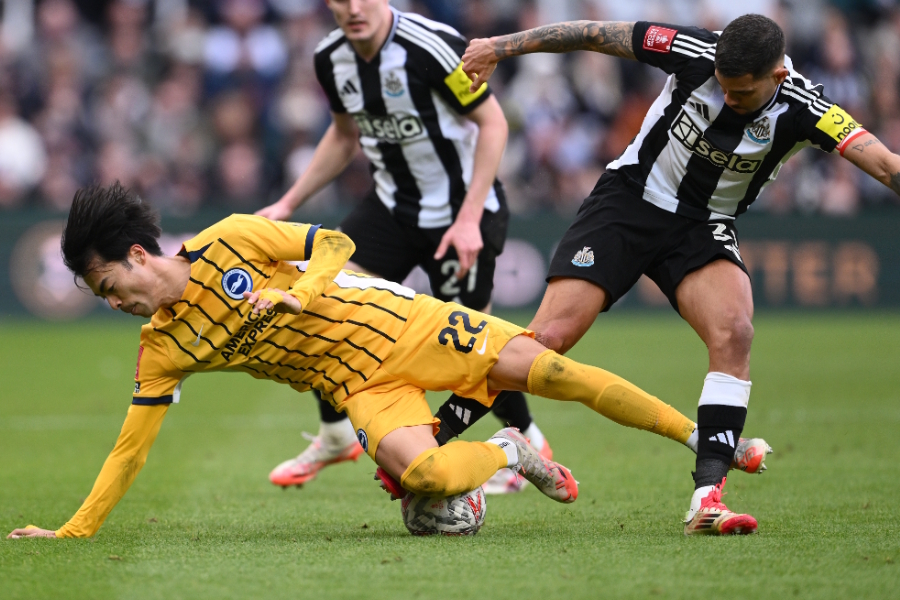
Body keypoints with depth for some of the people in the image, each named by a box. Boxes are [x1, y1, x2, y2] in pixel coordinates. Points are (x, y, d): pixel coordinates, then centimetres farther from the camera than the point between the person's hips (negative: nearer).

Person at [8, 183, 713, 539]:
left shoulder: (228, 242, -12)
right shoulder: (162, 351, -1)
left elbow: (336, 243, -7)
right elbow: (129, 449, 3)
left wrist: (295, 294, -25)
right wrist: (71, 532, -2)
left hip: (394, 324, -2)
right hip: (356, 385, 2)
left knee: (544, 369, -14)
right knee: (423, 474, -28)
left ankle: (698, 433, 0)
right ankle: (510, 452, 5)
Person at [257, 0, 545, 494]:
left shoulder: (432, 46, -25)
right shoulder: (331, 59, -4)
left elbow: (492, 122, -18)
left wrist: (469, 218, -23)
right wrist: (288, 204, 10)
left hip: (462, 213, -6)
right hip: (392, 206, 6)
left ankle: (528, 444, 25)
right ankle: (335, 437, 12)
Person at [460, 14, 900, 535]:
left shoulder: (801, 110, -19)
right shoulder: (697, 53, -19)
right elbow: (595, 34, -10)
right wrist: (499, 47, -6)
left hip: (703, 228, 1)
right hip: (629, 199, -1)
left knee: (734, 331, -28)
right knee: (549, 338, -13)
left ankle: (706, 497, -27)